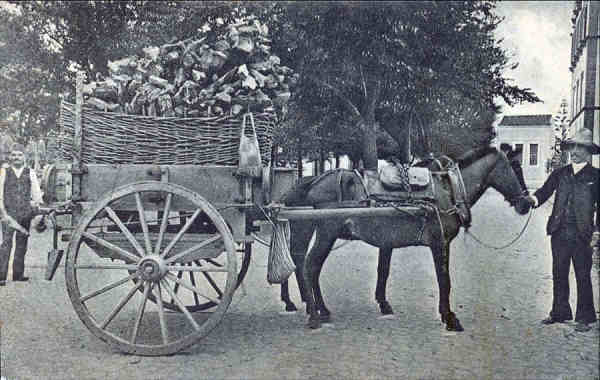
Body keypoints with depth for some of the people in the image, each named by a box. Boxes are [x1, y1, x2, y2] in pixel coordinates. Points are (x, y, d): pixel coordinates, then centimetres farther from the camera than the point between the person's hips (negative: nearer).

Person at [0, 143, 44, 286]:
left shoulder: (30, 172, 11)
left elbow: (36, 190, 6)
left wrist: (37, 201, -12)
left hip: (25, 213, 2)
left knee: (22, 244, 7)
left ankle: (18, 274, 15)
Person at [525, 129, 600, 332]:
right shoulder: (559, 173, 11)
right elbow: (545, 191, 1)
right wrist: (533, 199, -21)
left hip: (582, 235, -3)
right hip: (559, 232, 4)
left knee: (583, 276, 2)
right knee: (559, 275, 11)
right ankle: (559, 312, 22)